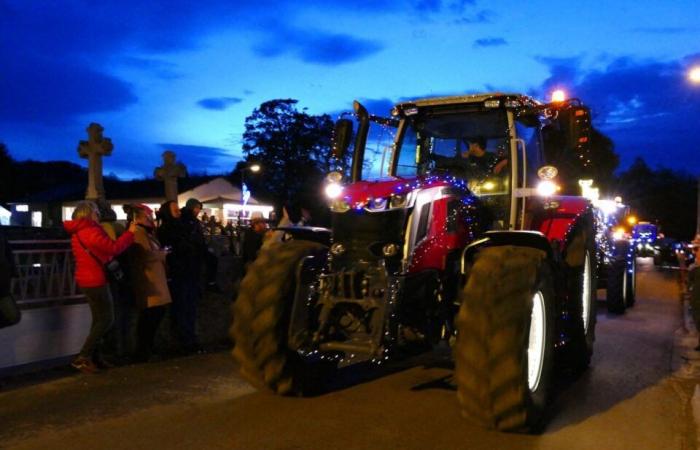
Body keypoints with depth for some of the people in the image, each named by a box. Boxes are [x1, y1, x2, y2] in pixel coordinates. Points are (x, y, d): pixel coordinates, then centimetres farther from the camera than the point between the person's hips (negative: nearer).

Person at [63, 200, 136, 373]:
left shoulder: (77, 232, 13)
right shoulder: (91, 231, -19)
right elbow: (114, 248, -23)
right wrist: (130, 233, -12)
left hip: (86, 280, 10)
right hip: (95, 280, -10)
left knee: (99, 319, 17)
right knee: (106, 319, -5)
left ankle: (94, 356, 20)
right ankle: (83, 357, -6)